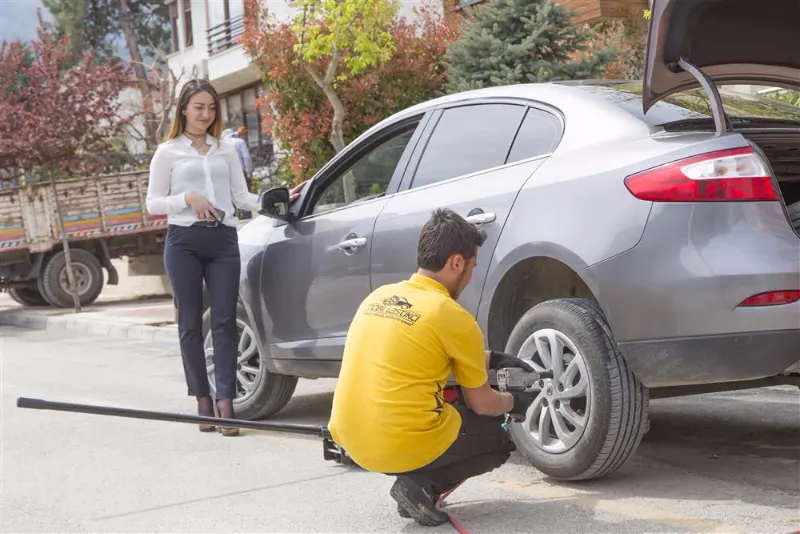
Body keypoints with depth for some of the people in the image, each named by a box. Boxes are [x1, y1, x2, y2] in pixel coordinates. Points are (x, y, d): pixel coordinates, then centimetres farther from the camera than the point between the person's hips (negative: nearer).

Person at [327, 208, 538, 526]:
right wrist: (515, 403, 24)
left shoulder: (379, 296, 9)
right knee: (499, 442, 19)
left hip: (351, 441, 7)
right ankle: (422, 487, -1)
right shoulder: (454, 317, -10)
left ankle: (415, 481, 11)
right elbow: (482, 403, 3)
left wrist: (495, 359, 30)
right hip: (407, 446, -7)